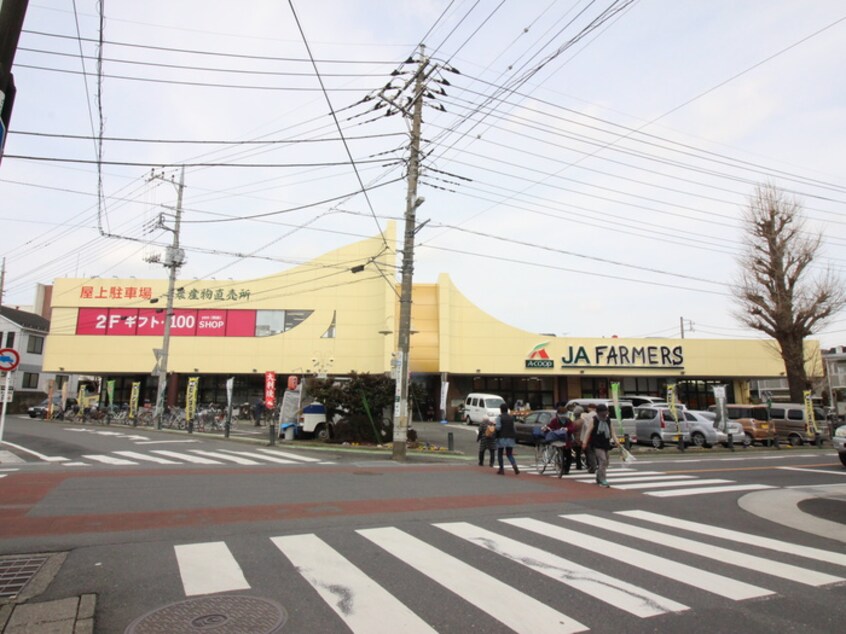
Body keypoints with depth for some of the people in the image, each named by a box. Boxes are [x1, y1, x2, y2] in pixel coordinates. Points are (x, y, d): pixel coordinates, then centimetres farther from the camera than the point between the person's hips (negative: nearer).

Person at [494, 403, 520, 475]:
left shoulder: (499, 417, -7)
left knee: (499, 454, 10)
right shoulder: (511, 417, 9)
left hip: (502, 437, -4)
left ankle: (501, 469, 9)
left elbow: (498, 427, -16)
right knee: (509, 454, 10)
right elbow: (513, 428, 8)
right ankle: (514, 465, -17)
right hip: (510, 438, 4)